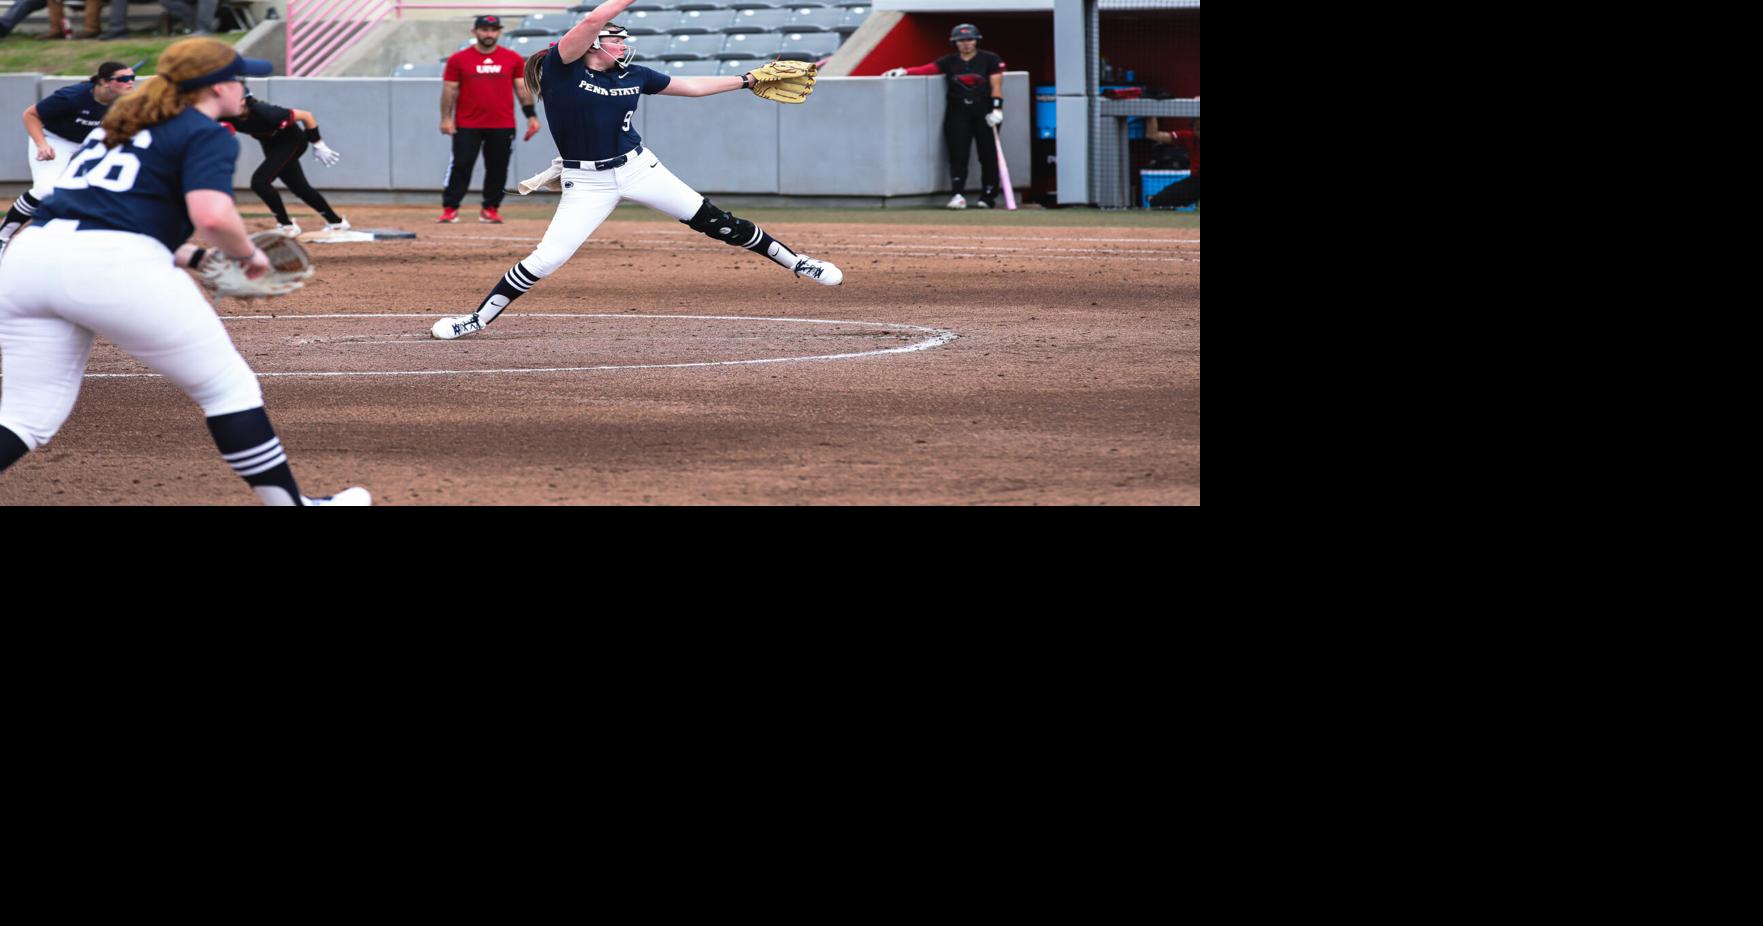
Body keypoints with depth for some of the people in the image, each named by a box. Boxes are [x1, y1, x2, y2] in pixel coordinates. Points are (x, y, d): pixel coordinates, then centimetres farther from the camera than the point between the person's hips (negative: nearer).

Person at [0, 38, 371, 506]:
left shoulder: (114, 128, 30)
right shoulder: (207, 135, 5)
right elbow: (213, 214, -13)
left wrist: (193, 256, 31)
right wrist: (248, 254, 7)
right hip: (117, 267, -7)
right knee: (228, 387, 9)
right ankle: (285, 499, 11)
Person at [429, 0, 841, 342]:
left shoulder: (633, 75, 3)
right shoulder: (561, 68, -12)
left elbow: (690, 86, 15)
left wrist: (746, 81, 15)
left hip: (637, 167, 4)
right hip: (586, 182, -4)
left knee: (714, 221, 3)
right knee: (545, 259, -11)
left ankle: (795, 263, 13)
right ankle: (479, 318, 5)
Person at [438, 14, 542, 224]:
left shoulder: (513, 58, 5)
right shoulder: (459, 59, 2)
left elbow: (522, 88, 7)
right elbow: (449, 90, 2)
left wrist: (531, 115, -1)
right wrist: (446, 118, -6)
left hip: (503, 126, 2)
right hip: (467, 125, -2)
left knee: (498, 168, 4)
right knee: (461, 165, -7)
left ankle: (490, 209, 14)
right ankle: (449, 209, -5)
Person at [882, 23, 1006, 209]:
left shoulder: (990, 60, 2)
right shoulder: (949, 62, 8)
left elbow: (996, 85, -4)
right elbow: (926, 69, -1)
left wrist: (997, 108, -16)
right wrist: (903, 71, -16)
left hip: (984, 111, -2)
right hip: (958, 112, 2)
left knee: (988, 155, -1)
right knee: (958, 154, -9)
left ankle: (989, 196, 5)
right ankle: (958, 194, -14)